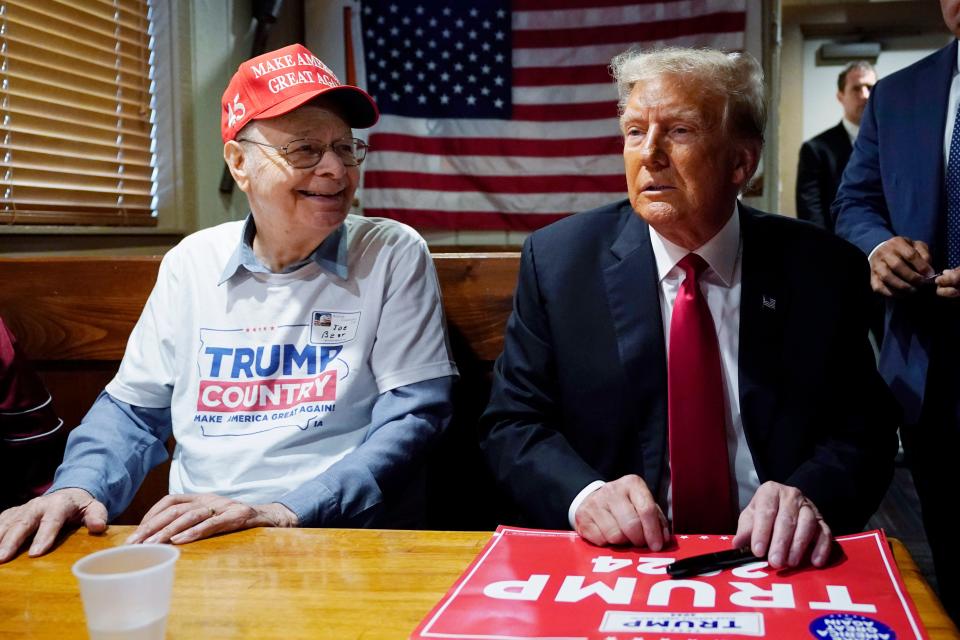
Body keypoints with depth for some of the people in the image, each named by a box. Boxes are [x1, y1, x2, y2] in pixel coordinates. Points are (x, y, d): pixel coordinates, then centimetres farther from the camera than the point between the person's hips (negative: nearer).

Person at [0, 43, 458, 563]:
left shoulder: (393, 255, -1)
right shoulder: (191, 262, 10)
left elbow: (412, 416, -7)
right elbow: (134, 409, 17)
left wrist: (286, 512, -19)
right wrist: (79, 486, -4)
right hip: (191, 543, 4)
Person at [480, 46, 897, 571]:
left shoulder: (824, 269, 0)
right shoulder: (556, 260, -1)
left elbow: (864, 430, 2)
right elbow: (512, 424, 0)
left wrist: (810, 495, -20)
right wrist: (583, 495, -20)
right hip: (612, 561, 0)